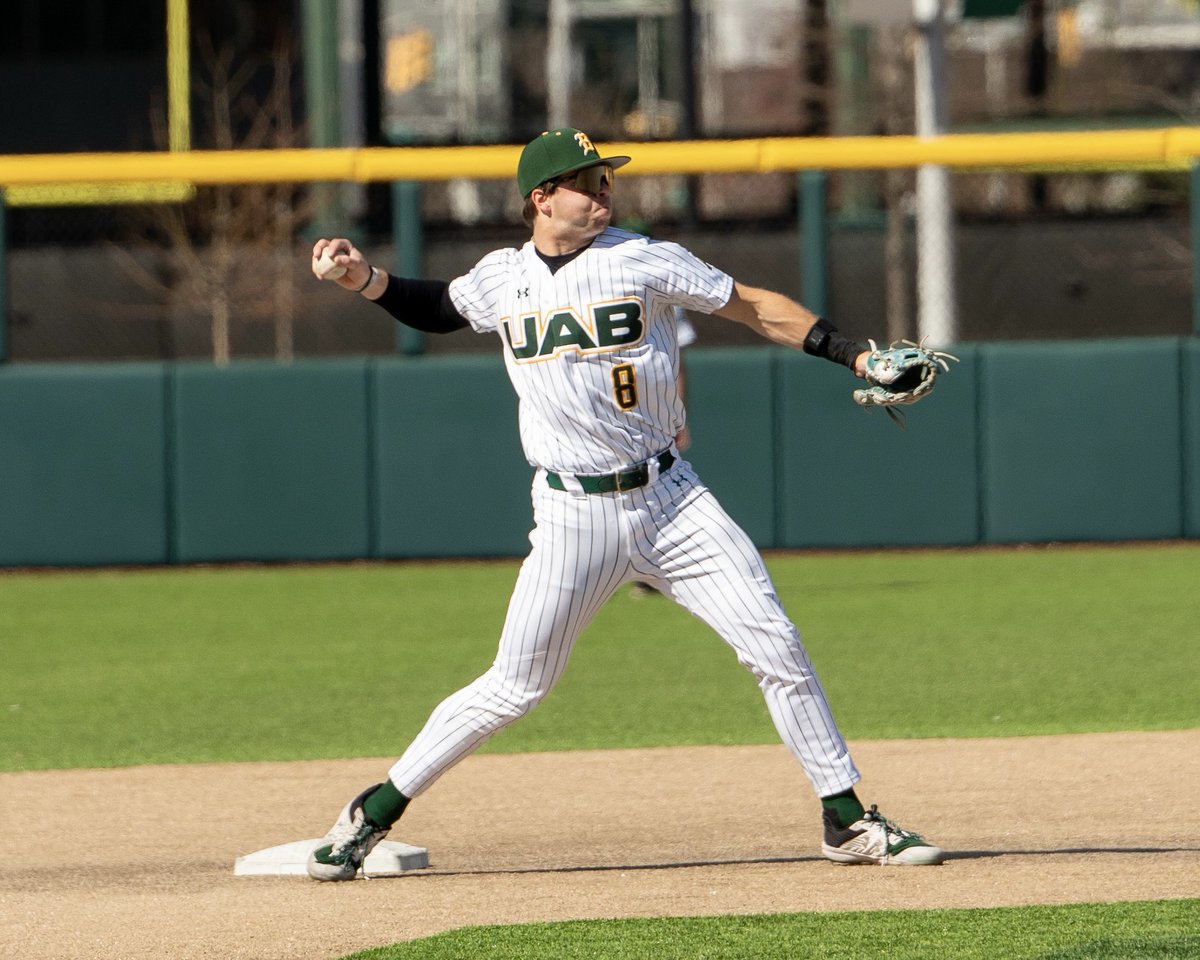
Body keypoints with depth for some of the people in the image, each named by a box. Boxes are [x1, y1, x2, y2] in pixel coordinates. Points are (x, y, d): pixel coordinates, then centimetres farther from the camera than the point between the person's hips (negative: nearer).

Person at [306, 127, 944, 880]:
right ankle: (375, 812, 12)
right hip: (574, 519, 0)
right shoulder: (502, 280, 4)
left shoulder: (643, 260, -3)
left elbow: (754, 307, 1)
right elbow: (435, 309, 23)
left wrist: (854, 355, -7)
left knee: (776, 647, -6)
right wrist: (364, 276, 6)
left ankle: (846, 819, 5)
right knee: (515, 688, -2)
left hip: (671, 501, 0)